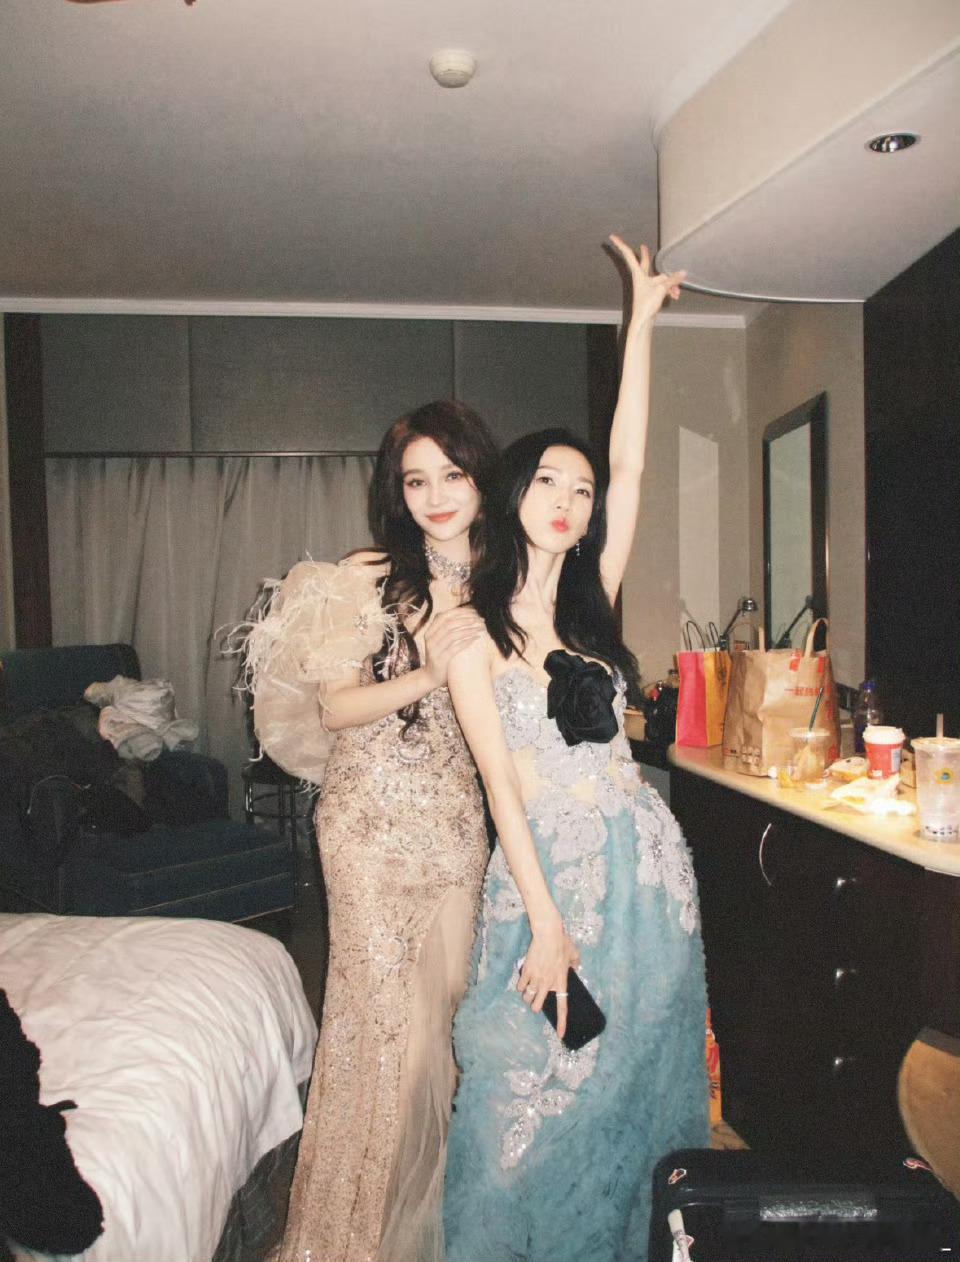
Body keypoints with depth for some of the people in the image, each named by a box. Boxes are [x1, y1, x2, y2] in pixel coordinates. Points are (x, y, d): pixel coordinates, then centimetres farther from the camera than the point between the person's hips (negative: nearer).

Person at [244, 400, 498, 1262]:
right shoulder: (367, 578, -8)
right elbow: (331, 708, -10)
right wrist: (427, 675, -21)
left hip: (463, 821, 4)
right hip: (375, 820, -4)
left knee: (450, 1002, 12)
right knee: (387, 1017, 1)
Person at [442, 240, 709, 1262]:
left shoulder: (590, 602, 5)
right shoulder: (473, 624, -8)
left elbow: (630, 465, 1)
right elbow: (500, 780, -12)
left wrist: (641, 319, 2)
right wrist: (546, 921, -15)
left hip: (645, 859, 5)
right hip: (547, 866, -4)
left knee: (639, 1067, 18)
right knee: (538, 1086, 9)